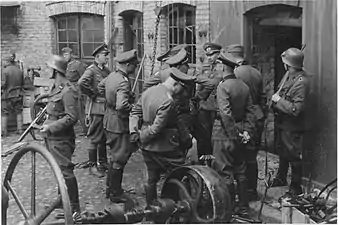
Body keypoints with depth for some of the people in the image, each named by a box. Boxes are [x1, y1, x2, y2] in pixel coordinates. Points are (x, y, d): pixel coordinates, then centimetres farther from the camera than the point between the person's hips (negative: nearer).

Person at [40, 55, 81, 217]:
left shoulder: (68, 91, -19)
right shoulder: (56, 88, 11)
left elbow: (72, 117, -23)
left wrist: (50, 127, -24)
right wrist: (46, 124, 11)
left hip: (61, 139, -10)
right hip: (52, 137, 10)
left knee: (65, 171, -5)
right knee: (58, 170, 20)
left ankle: (74, 208, 3)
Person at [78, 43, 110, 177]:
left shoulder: (106, 70, 12)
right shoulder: (91, 70, -12)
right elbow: (81, 83, -29)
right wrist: (92, 94, -18)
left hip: (106, 107, 8)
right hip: (96, 107, -8)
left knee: (104, 137, 16)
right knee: (95, 138, 0)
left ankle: (103, 163, 28)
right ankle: (92, 166, 9)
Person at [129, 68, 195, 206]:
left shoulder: (148, 91, 4)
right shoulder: (168, 102, -25)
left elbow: (135, 112, 9)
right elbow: (156, 129, -24)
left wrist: (134, 132, 1)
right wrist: (141, 137, -9)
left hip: (147, 147, 9)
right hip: (164, 147, -9)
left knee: (151, 178, 19)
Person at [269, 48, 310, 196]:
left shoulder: (301, 81, -26)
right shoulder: (288, 74, 0)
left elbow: (295, 109, -29)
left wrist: (278, 100, -20)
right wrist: (275, 101, 0)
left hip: (292, 126, -9)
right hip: (282, 122, 9)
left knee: (293, 156, 5)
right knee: (283, 151, 24)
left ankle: (296, 187, 20)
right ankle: (281, 178, 44)